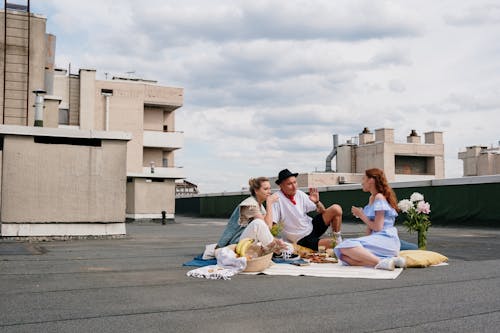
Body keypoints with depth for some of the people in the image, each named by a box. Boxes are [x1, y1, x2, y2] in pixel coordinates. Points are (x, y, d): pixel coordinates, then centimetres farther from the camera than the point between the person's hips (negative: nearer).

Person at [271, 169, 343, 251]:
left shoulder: (300, 194, -1)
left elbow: (322, 211, 4)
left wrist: (317, 202, -15)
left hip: (312, 226, 7)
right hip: (302, 240, -7)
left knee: (336, 209, -9)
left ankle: (337, 238, 8)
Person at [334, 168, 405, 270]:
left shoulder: (380, 198, -8)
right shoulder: (372, 198, 20)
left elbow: (377, 227, -13)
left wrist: (361, 215, -2)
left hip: (386, 240, -9)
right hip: (375, 238, 9)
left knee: (346, 247, -26)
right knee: (344, 256, -13)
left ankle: (381, 261, -31)